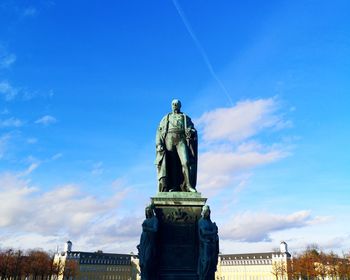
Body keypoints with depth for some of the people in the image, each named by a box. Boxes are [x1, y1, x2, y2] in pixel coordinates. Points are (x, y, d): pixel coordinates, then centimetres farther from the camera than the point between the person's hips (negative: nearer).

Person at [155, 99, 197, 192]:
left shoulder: (186, 118, 24)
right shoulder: (165, 118, 25)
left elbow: (193, 130, 13)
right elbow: (159, 132, 14)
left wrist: (191, 132, -13)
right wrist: (159, 144, -3)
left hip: (181, 140, -1)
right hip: (169, 140, 1)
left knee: (186, 162, -19)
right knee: (171, 165, -7)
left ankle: (189, 186, -23)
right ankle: (174, 188, -8)